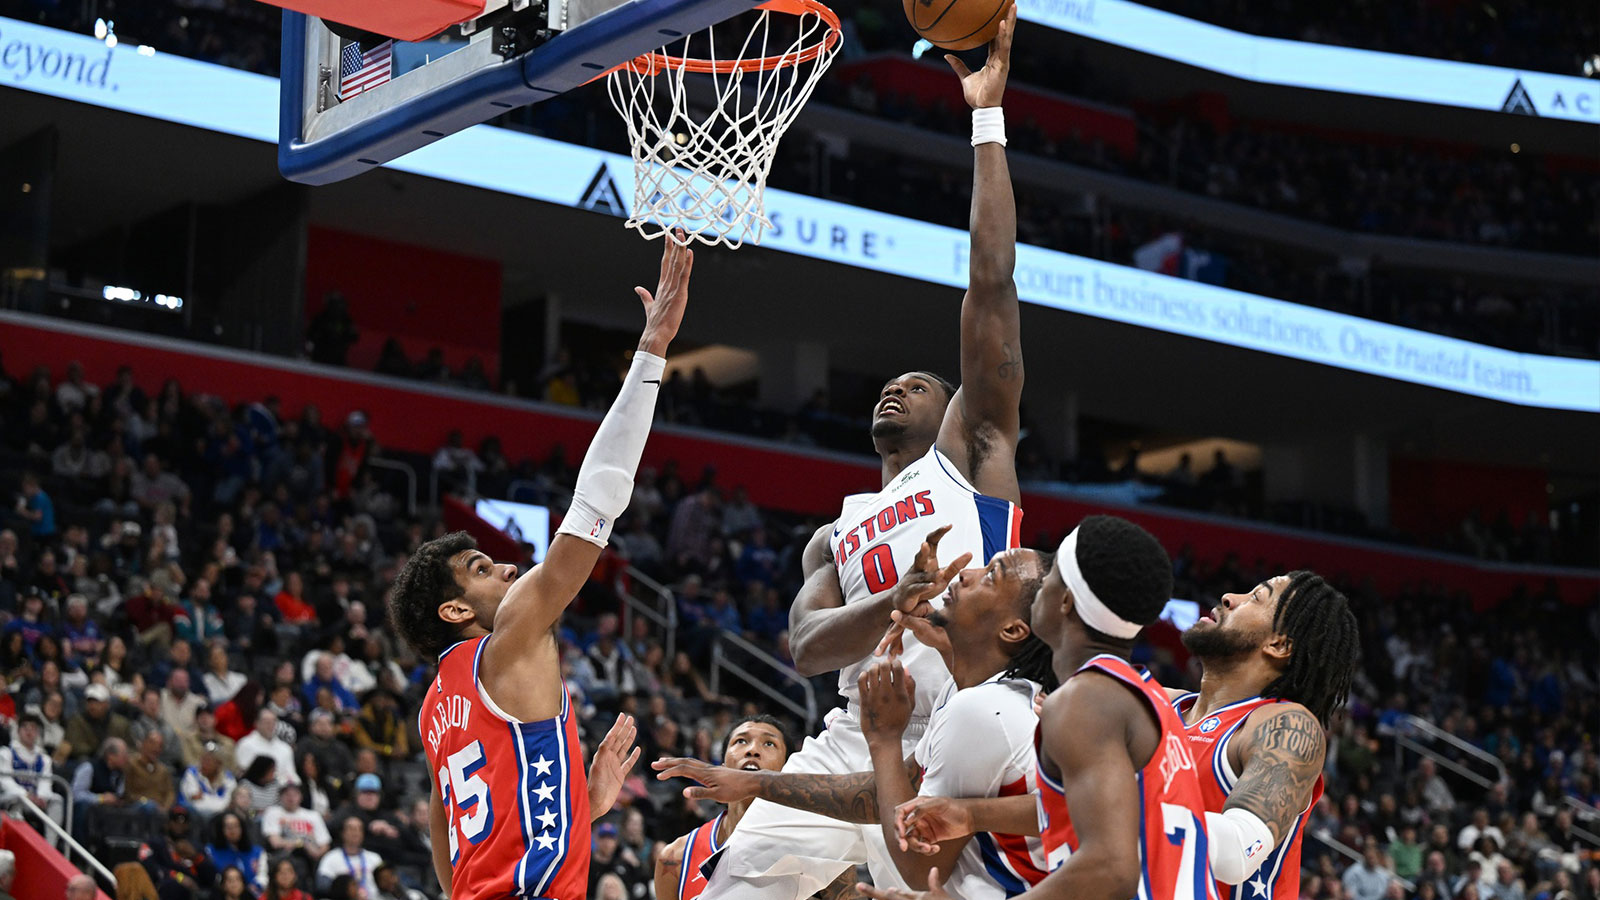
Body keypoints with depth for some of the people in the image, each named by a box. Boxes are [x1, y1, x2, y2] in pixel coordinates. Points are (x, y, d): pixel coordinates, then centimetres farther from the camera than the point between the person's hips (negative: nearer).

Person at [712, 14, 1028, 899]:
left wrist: (986, 116, 3)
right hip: (852, 745, 5)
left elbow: (991, 287, 5)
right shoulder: (835, 536, 27)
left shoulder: (970, 451, 15)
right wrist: (902, 602, -14)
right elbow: (806, 646, 7)